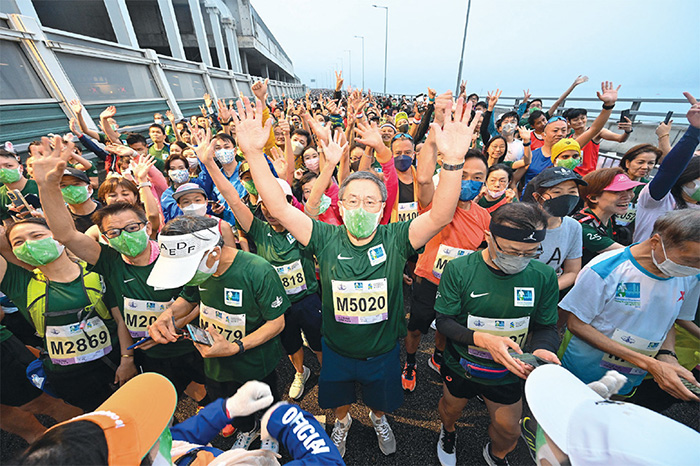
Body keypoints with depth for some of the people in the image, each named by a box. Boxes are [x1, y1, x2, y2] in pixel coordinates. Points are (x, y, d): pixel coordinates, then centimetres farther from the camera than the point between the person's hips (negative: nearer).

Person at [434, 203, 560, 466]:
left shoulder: (544, 276, -16)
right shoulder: (459, 270, -25)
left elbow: (546, 327, -5)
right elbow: (444, 321, -20)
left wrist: (541, 350, -27)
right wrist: (482, 339, -36)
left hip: (508, 373, 2)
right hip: (461, 366, -1)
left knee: (509, 431, 23)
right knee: (451, 409, 27)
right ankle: (448, 432, 65)